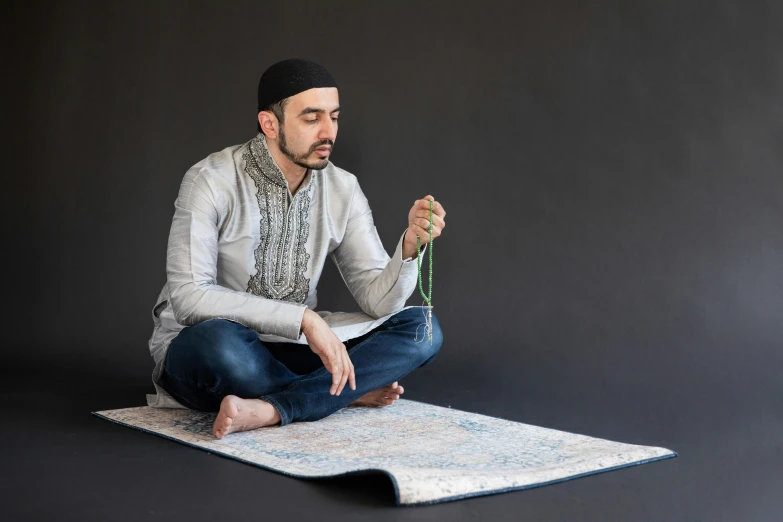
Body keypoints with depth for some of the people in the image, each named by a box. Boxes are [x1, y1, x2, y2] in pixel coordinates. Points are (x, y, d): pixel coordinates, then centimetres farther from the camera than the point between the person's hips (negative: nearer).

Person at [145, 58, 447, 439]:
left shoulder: (342, 189, -2)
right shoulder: (211, 182, -17)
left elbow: (377, 299, -5)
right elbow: (189, 298, -26)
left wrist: (410, 245, -26)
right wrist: (303, 318, -30)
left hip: (287, 348, 5)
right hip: (199, 350, -5)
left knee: (421, 329, -12)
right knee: (219, 340, -41)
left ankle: (270, 410, -29)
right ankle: (349, 391, -15)